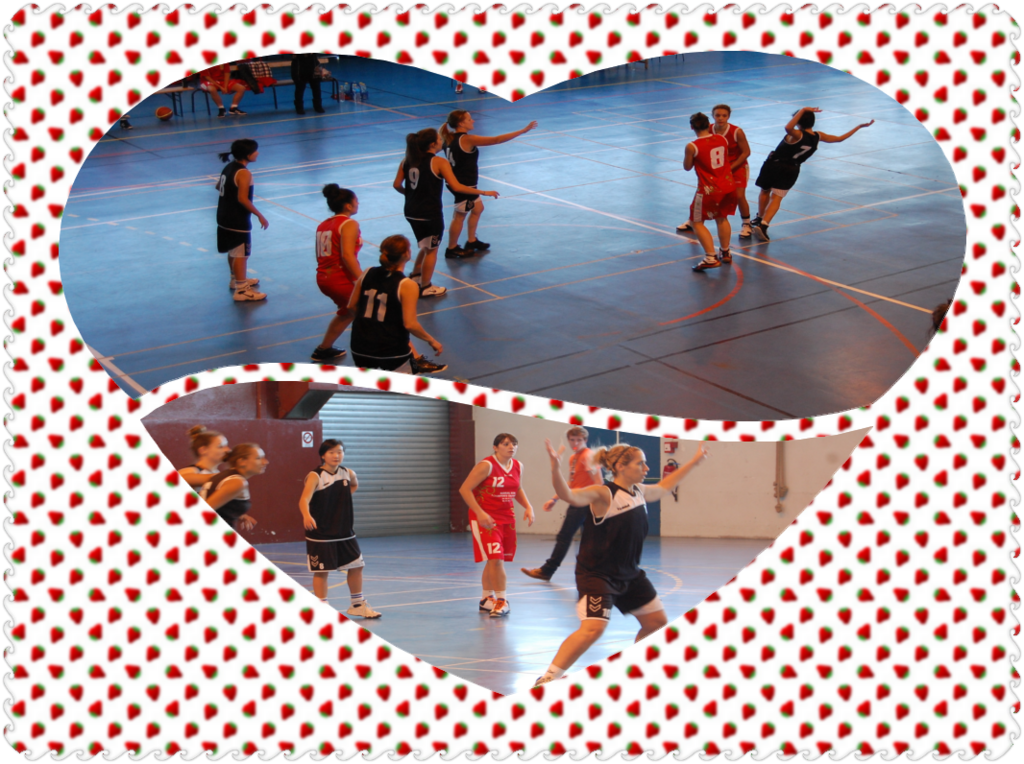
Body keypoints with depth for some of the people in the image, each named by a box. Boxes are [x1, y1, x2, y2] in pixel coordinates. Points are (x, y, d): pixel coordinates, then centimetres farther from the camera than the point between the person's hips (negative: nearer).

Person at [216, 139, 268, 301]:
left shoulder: (229, 168, 6)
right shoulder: (244, 173, -22)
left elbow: (218, 186, 20)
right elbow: (243, 199, -27)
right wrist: (259, 215, -21)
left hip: (225, 217, 9)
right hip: (238, 221, -9)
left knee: (233, 251, 24)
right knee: (241, 254, -2)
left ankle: (237, 280, 41)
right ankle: (242, 291, 1)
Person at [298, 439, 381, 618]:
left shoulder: (348, 473, 1)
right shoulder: (315, 476, -16)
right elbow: (304, 499, -32)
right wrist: (307, 515, -51)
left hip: (345, 532, 6)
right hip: (321, 534, -6)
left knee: (356, 566, 12)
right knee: (321, 571, 1)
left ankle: (358, 605, 28)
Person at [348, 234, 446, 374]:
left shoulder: (367, 274, -2)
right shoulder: (407, 286, -16)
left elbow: (352, 307, 7)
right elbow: (410, 324, -18)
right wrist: (432, 341, -3)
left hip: (360, 348, 4)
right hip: (391, 350, -4)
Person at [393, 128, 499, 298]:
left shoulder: (407, 161, 3)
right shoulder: (439, 162, -14)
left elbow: (397, 185, 3)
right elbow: (456, 187, -20)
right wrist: (483, 192, -13)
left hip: (412, 212, 6)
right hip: (431, 214, -6)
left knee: (426, 246, 27)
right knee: (431, 250, 12)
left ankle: (414, 277, 33)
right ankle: (426, 288, 21)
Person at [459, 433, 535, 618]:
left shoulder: (518, 466, 4)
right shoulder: (487, 465, -17)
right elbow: (464, 489, -18)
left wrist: (528, 507, 5)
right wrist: (480, 513, -25)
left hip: (507, 517, 7)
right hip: (485, 517, -7)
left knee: (494, 560, 13)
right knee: (495, 558, -14)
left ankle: (487, 599, 28)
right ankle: (502, 601, -6)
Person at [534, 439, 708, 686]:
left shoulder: (640, 491, 6)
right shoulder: (604, 494, -17)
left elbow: (664, 487, 29)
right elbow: (568, 495, -34)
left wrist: (694, 462, 35)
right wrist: (556, 468, -52)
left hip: (629, 573, 9)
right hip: (597, 573, -9)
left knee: (657, 621, 15)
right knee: (593, 628, -23)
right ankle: (547, 679, -14)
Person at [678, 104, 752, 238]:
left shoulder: (737, 132, -25)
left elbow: (746, 152, -16)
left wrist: (730, 168, -18)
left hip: (737, 167, -3)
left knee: (739, 196, -14)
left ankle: (746, 224, 9)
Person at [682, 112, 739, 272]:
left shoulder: (692, 146, -14)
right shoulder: (722, 139, 2)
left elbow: (687, 167, 1)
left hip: (709, 189, -6)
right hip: (728, 185, 6)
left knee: (697, 222, 7)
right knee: (722, 218, 25)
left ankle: (711, 258, -4)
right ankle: (725, 253, 35)